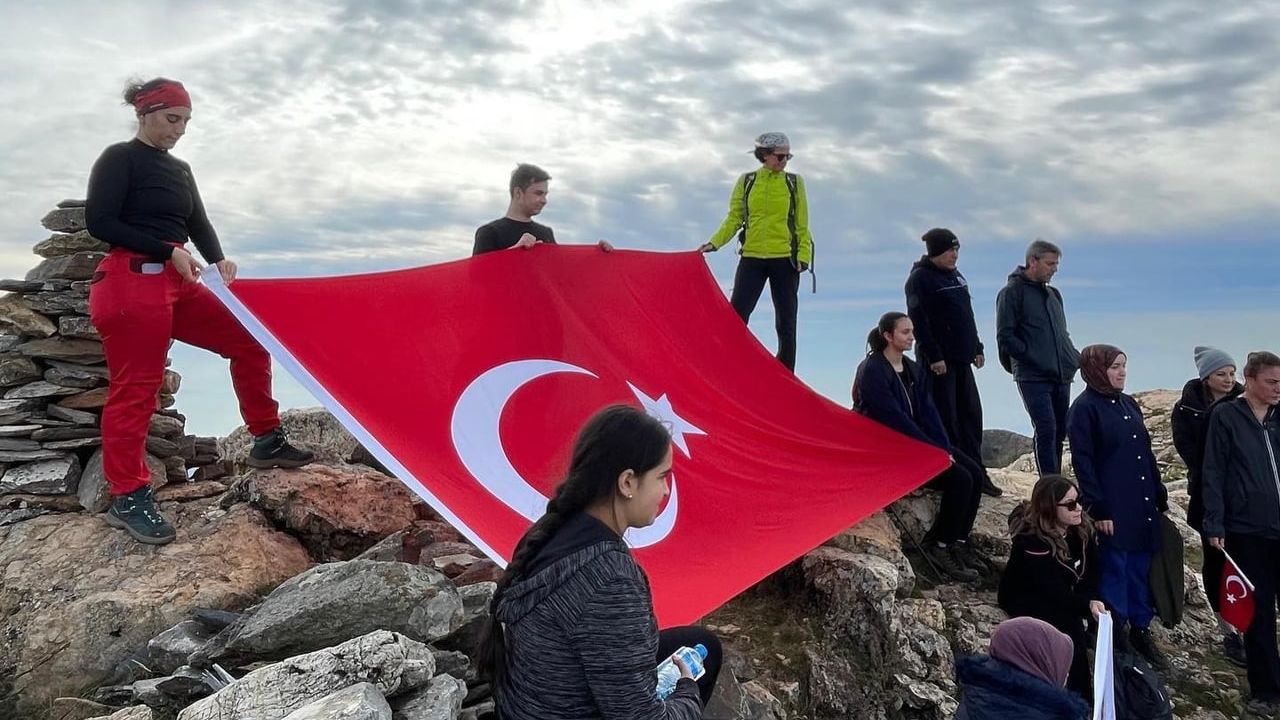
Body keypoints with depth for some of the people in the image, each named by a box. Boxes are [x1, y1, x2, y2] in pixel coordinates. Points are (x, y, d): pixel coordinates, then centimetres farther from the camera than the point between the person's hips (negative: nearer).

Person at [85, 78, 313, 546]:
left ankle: (266, 441, 15)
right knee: (135, 387, -7)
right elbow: (100, 222, -13)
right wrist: (168, 250, -16)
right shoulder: (120, 159, -3)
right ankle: (127, 497, 0)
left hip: (178, 282, 8)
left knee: (248, 341, 8)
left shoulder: (180, 170, 18)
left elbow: (198, 224, 12)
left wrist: (218, 260, -8)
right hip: (131, 281, -8)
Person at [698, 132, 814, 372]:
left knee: (786, 323, 4)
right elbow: (734, 219, 6)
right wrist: (714, 243, -9)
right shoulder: (746, 181, 6)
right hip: (751, 258, 0)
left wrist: (803, 255, -8)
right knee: (736, 316, -6)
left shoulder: (794, 182, 6)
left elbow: (802, 224, 4)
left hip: (784, 259, 0)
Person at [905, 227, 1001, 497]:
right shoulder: (920, 278, -9)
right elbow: (919, 321, -16)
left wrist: (977, 348, 19)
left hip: (962, 358, 9)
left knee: (971, 414, 9)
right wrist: (933, 356, -21)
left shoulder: (956, 276, 18)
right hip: (939, 360, -9)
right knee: (945, 417, -5)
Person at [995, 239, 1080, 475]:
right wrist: (1033, 358, -15)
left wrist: (1075, 358, 9)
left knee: (1060, 431, 9)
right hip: (1033, 377, -7)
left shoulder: (1053, 294, 19)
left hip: (1061, 376, 7)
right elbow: (1005, 337, -10)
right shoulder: (1012, 292, -4)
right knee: (1046, 430, -14)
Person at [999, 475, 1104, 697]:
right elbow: (1054, 591, -31)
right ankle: (1079, 696, -9)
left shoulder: (1081, 528, -11)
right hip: (1023, 599, -6)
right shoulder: (1031, 541, -31)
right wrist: (1086, 605, -42)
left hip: (1062, 595, 7)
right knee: (1070, 626, -25)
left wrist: (1090, 601, -17)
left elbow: (1091, 571, -5)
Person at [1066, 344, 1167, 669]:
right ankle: (1113, 635, 11)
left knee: (1141, 567, 13)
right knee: (1114, 571, 0)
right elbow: (1082, 462, -13)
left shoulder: (1129, 404, 12)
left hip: (1143, 505, 7)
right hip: (1113, 507, -7)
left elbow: (1146, 453, 17)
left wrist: (1160, 495, 16)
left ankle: (1141, 630, 25)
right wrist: (1098, 509, -16)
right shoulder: (1085, 408, -10)